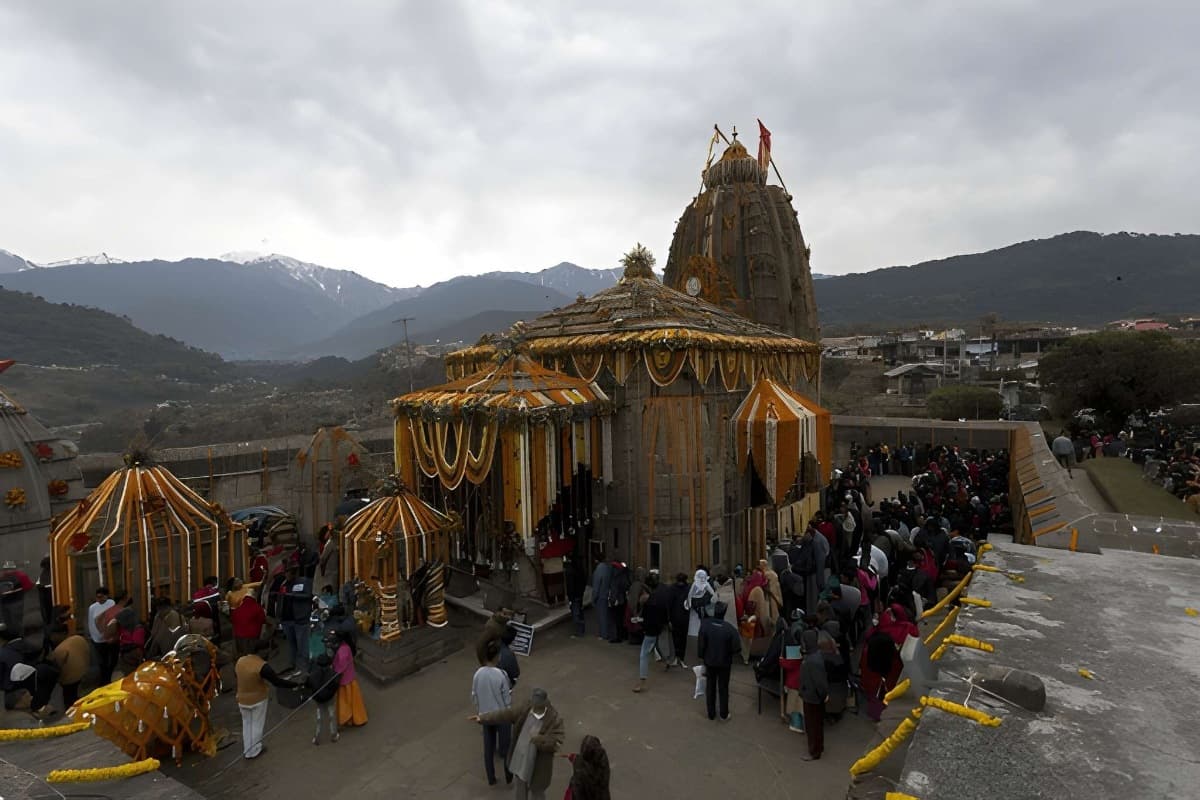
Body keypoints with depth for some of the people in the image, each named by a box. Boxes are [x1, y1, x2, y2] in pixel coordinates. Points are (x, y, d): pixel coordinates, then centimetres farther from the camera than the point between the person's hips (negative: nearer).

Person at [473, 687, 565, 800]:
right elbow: (505, 714, -8)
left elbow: (555, 744, -29)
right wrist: (483, 718, -10)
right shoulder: (526, 708, -15)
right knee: (519, 789, 28)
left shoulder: (555, 720, -28)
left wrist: (538, 739, -38)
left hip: (537, 767, -5)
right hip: (519, 759, 5)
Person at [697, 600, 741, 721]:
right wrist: (730, 654, 4)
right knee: (723, 688, 17)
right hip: (724, 662, -1)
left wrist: (701, 657, 7)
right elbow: (737, 649, -18)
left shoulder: (705, 624, -19)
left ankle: (711, 713, 28)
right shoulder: (730, 629, -24)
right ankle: (724, 714, 29)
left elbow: (700, 643, -10)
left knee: (710, 687, 18)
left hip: (709, 661, 1)